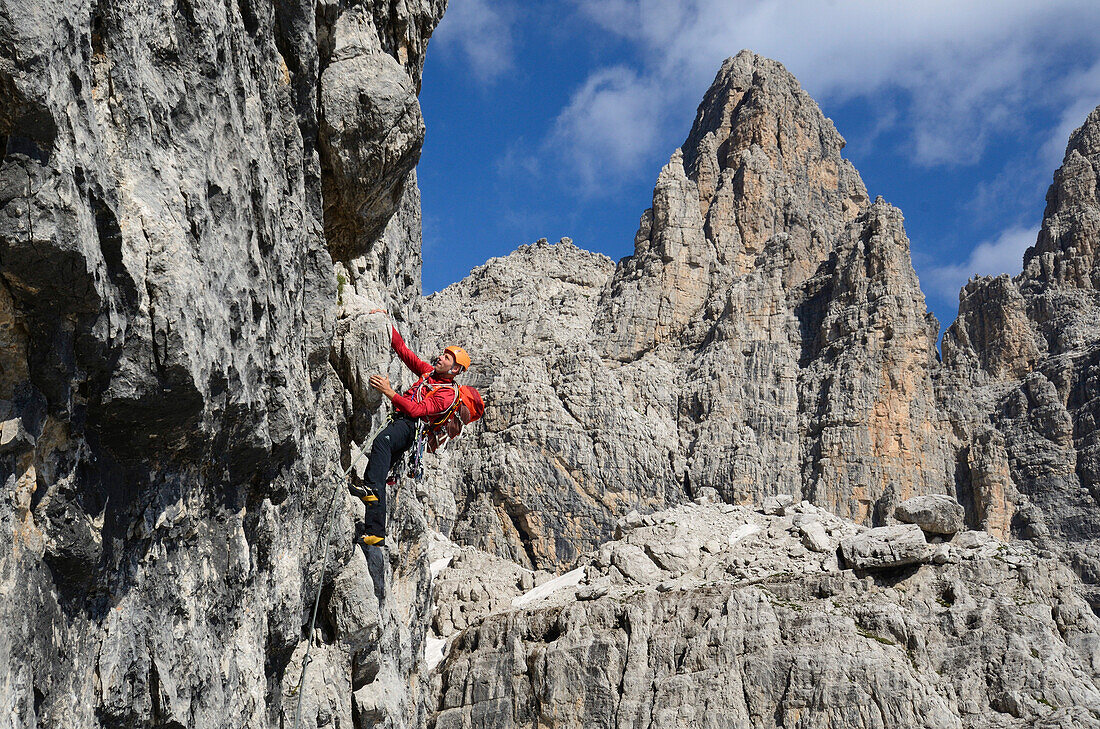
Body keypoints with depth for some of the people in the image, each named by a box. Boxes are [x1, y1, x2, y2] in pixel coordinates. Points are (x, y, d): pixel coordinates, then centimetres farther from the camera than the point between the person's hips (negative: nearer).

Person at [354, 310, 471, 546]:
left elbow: (417, 410, -16)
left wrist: (389, 392, -23)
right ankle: (375, 533, -9)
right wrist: (387, 324, 15)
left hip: (408, 427, -8)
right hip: (396, 420, 8)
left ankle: (373, 488, -58)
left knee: (381, 442, -41)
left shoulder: (448, 394, -2)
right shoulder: (428, 371, 24)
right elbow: (403, 350, 25)